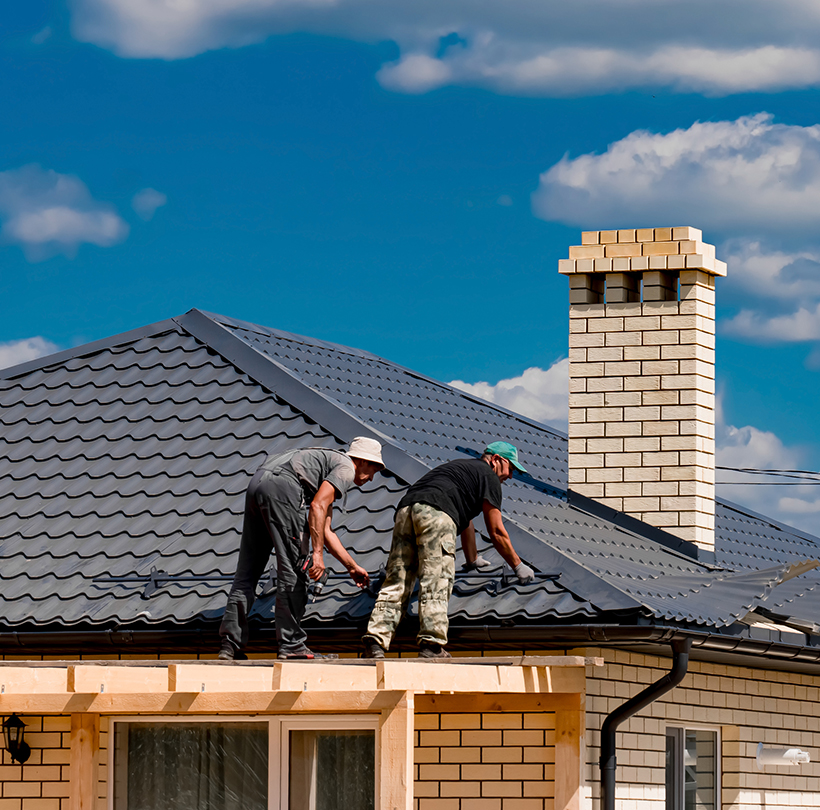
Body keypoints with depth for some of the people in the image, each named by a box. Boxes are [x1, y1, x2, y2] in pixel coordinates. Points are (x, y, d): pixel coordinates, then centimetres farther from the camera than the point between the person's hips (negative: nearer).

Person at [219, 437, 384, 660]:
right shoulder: (346, 468, 7)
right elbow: (317, 506, -10)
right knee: (293, 569, -3)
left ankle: (231, 644, 6)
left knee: (247, 570, 10)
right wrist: (317, 553, -11)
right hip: (280, 486, -10)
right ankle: (291, 644, -3)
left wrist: (353, 567, 43)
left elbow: (325, 531, 38)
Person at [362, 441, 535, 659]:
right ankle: (432, 645, -19)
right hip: (436, 511, -8)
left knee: (396, 583, 1)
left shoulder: (461, 467, 41)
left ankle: (375, 642, -11)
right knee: (436, 584, -10)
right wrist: (518, 566, 23)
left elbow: (466, 522, 54)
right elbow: (496, 532, 13)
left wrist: (473, 560, 65)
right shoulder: (488, 476, 16)